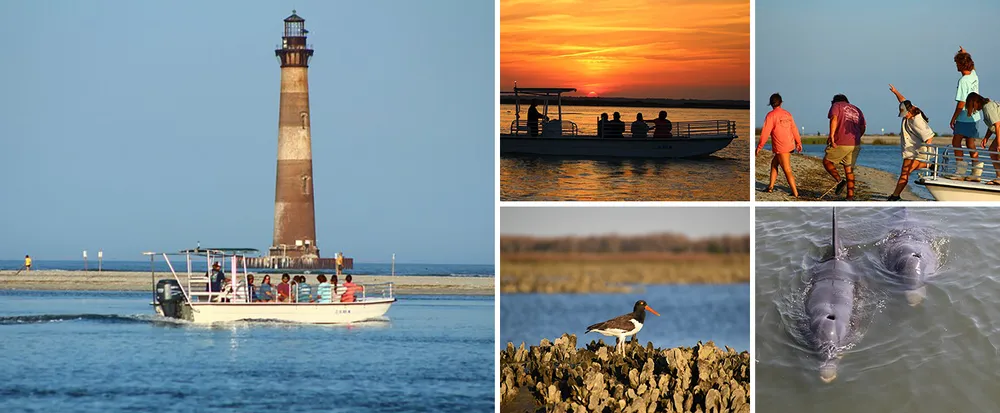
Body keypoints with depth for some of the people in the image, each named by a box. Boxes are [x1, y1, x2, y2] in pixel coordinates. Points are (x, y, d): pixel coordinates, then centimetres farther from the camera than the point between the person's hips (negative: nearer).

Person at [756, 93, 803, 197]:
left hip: (781, 148, -7)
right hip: (790, 145, 7)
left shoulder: (771, 115, -10)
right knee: (774, 163, 22)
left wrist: (759, 147, -5)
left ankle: (795, 193, -4)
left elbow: (765, 133, -12)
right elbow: (794, 129, 14)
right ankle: (771, 187, 23)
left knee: (787, 171, -4)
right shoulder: (787, 114, 8)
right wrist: (798, 143, 26)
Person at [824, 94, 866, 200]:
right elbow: (863, 128, 14)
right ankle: (850, 196, 9)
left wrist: (831, 136, -18)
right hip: (855, 145, 6)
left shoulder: (836, 105, 6)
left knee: (827, 161, 10)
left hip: (841, 143, -5)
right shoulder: (857, 110, 21)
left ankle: (839, 180, -13)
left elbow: (834, 119, -13)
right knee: (849, 169, 13)